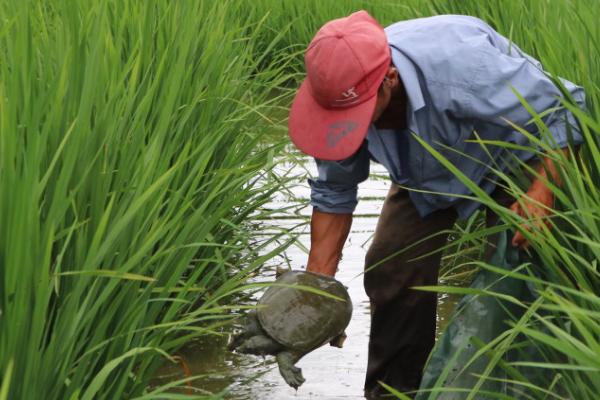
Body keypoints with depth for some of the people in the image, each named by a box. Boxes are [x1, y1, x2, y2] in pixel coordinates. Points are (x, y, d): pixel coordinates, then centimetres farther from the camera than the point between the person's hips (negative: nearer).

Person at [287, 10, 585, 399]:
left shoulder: (460, 65, -44)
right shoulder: (343, 89, -25)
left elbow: (565, 109, -31)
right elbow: (333, 192, -8)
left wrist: (543, 193, -41)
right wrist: (317, 281, -11)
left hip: (513, 158, -5)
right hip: (430, 169, 5)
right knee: (391, 271, -5)